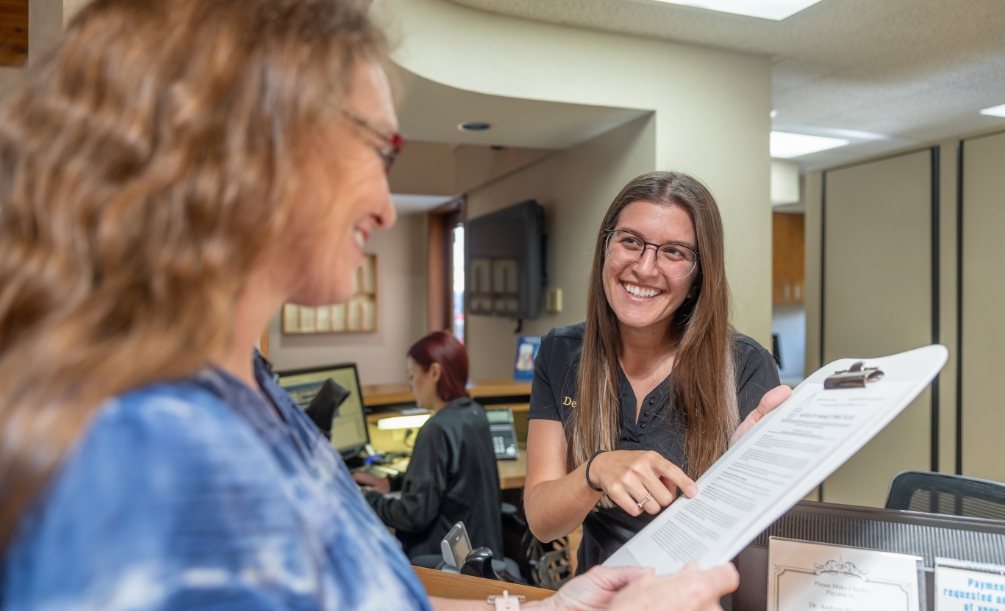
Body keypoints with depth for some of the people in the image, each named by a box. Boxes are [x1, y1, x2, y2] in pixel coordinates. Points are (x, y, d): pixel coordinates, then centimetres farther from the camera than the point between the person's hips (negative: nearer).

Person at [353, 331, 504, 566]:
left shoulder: (438, 429, -23)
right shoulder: (475, 413, 4)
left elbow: (416, 514, -21)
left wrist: (368, 499, -7)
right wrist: (391, 482, 15)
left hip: (446, 558, -8)